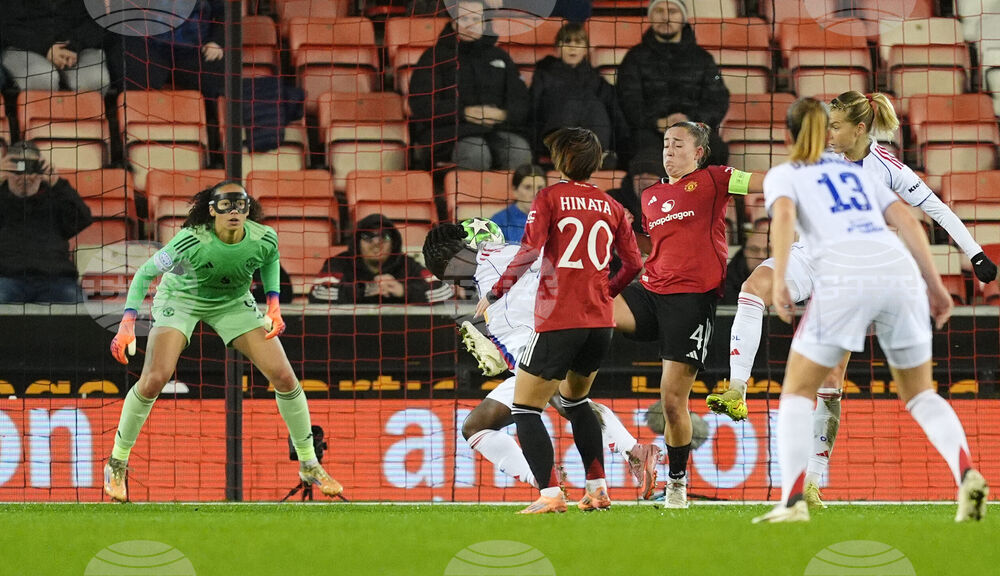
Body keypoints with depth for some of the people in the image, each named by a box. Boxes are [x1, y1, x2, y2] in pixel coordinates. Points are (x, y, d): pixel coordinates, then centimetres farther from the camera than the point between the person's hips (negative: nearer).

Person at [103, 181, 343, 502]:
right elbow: (146, 273, -23)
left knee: (284, 377, -7)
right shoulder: (191, 241, -34)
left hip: (233, 302, 3)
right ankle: (117, 465, 0)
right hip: (180, 298, -3)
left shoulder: (263, 239, -23)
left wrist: (273, 304, -7)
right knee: (154, 380, -21)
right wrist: (127, 324, -30)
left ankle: (309, 465, 11)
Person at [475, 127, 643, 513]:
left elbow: (529, 251, -15)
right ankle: (598, 490, 20)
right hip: (600, 321, 6)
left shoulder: (550, 198, -3)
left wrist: (493, 295, -7)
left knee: (525, 409, 1)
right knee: (575, 400, 27)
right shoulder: (611, 206, 11)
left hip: (558, 320, -6)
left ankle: (550, 493, -14)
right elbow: (633, 263, 9)